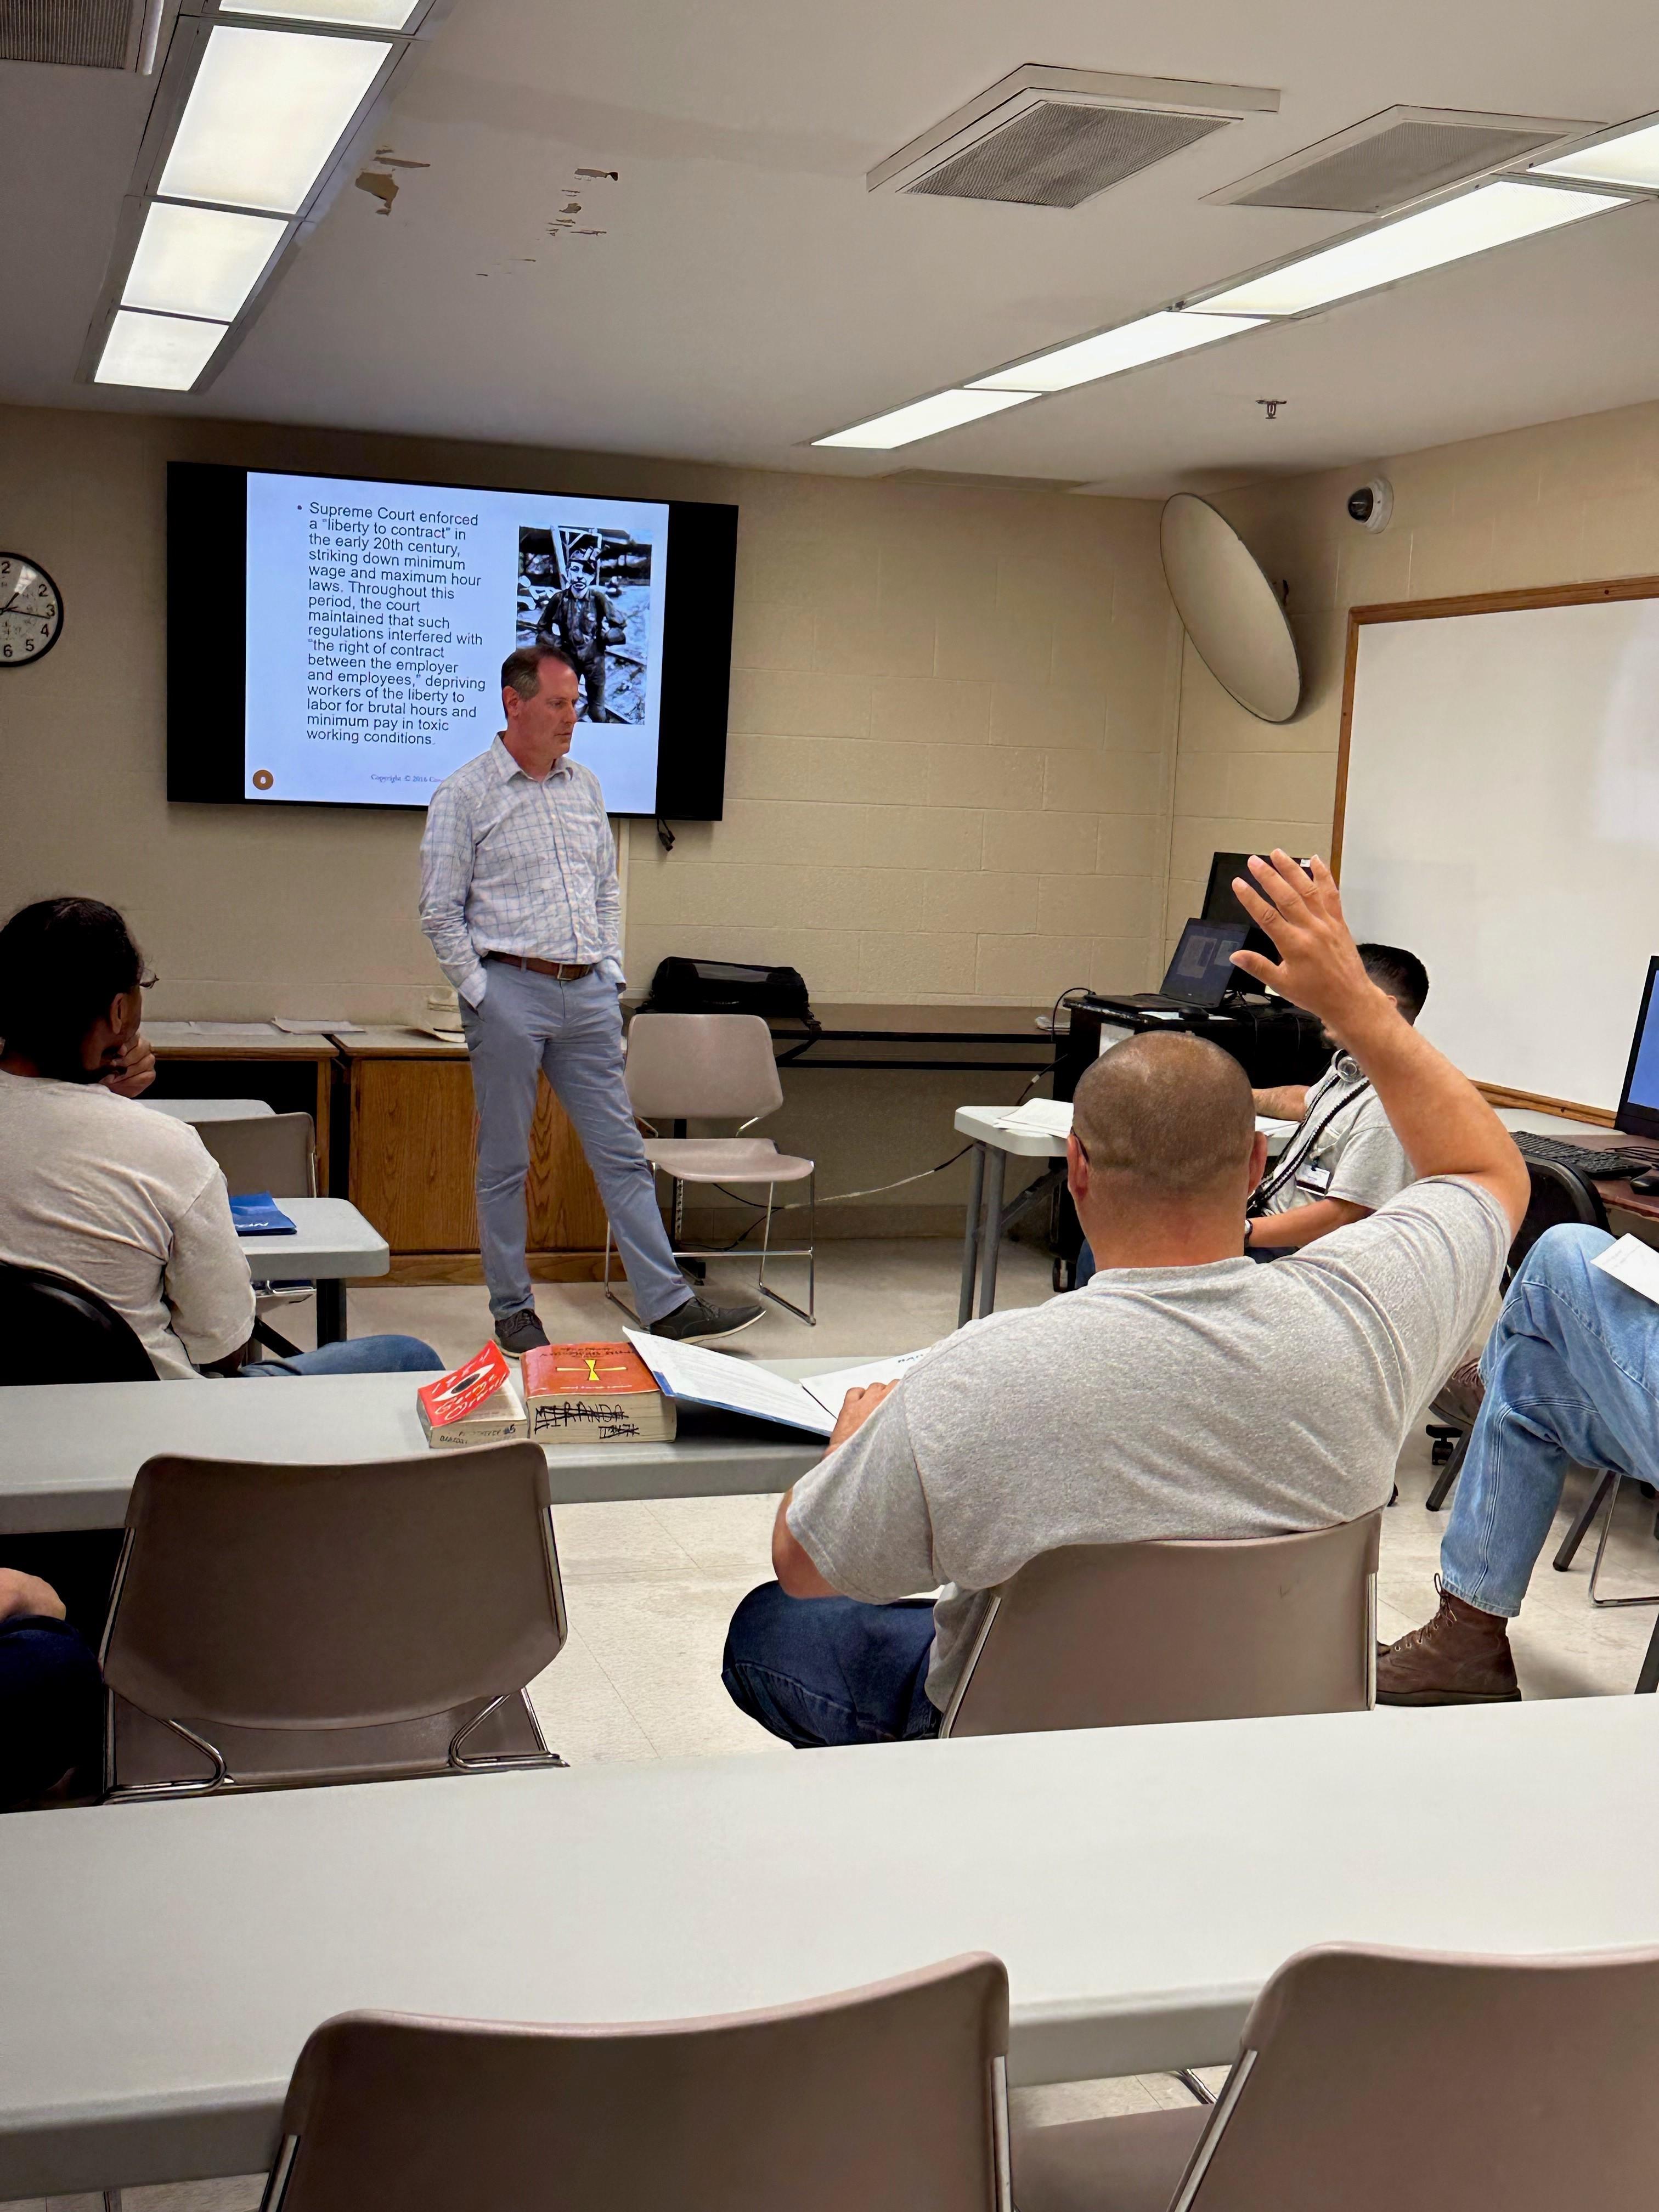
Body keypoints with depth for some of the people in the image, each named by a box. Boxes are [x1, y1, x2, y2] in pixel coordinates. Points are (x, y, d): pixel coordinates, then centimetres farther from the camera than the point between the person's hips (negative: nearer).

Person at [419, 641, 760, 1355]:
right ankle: (513, 1310, 15)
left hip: (588, 995, 5)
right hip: (510, 992, -5)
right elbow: (441, 914, -4)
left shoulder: (585, 787, 13)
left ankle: (670, 1305, 6)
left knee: (622, 1155, 5)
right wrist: (482, 996, -9)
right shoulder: (464, 795, -4)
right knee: (504, 1164, 4)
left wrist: (611, 973, 10)